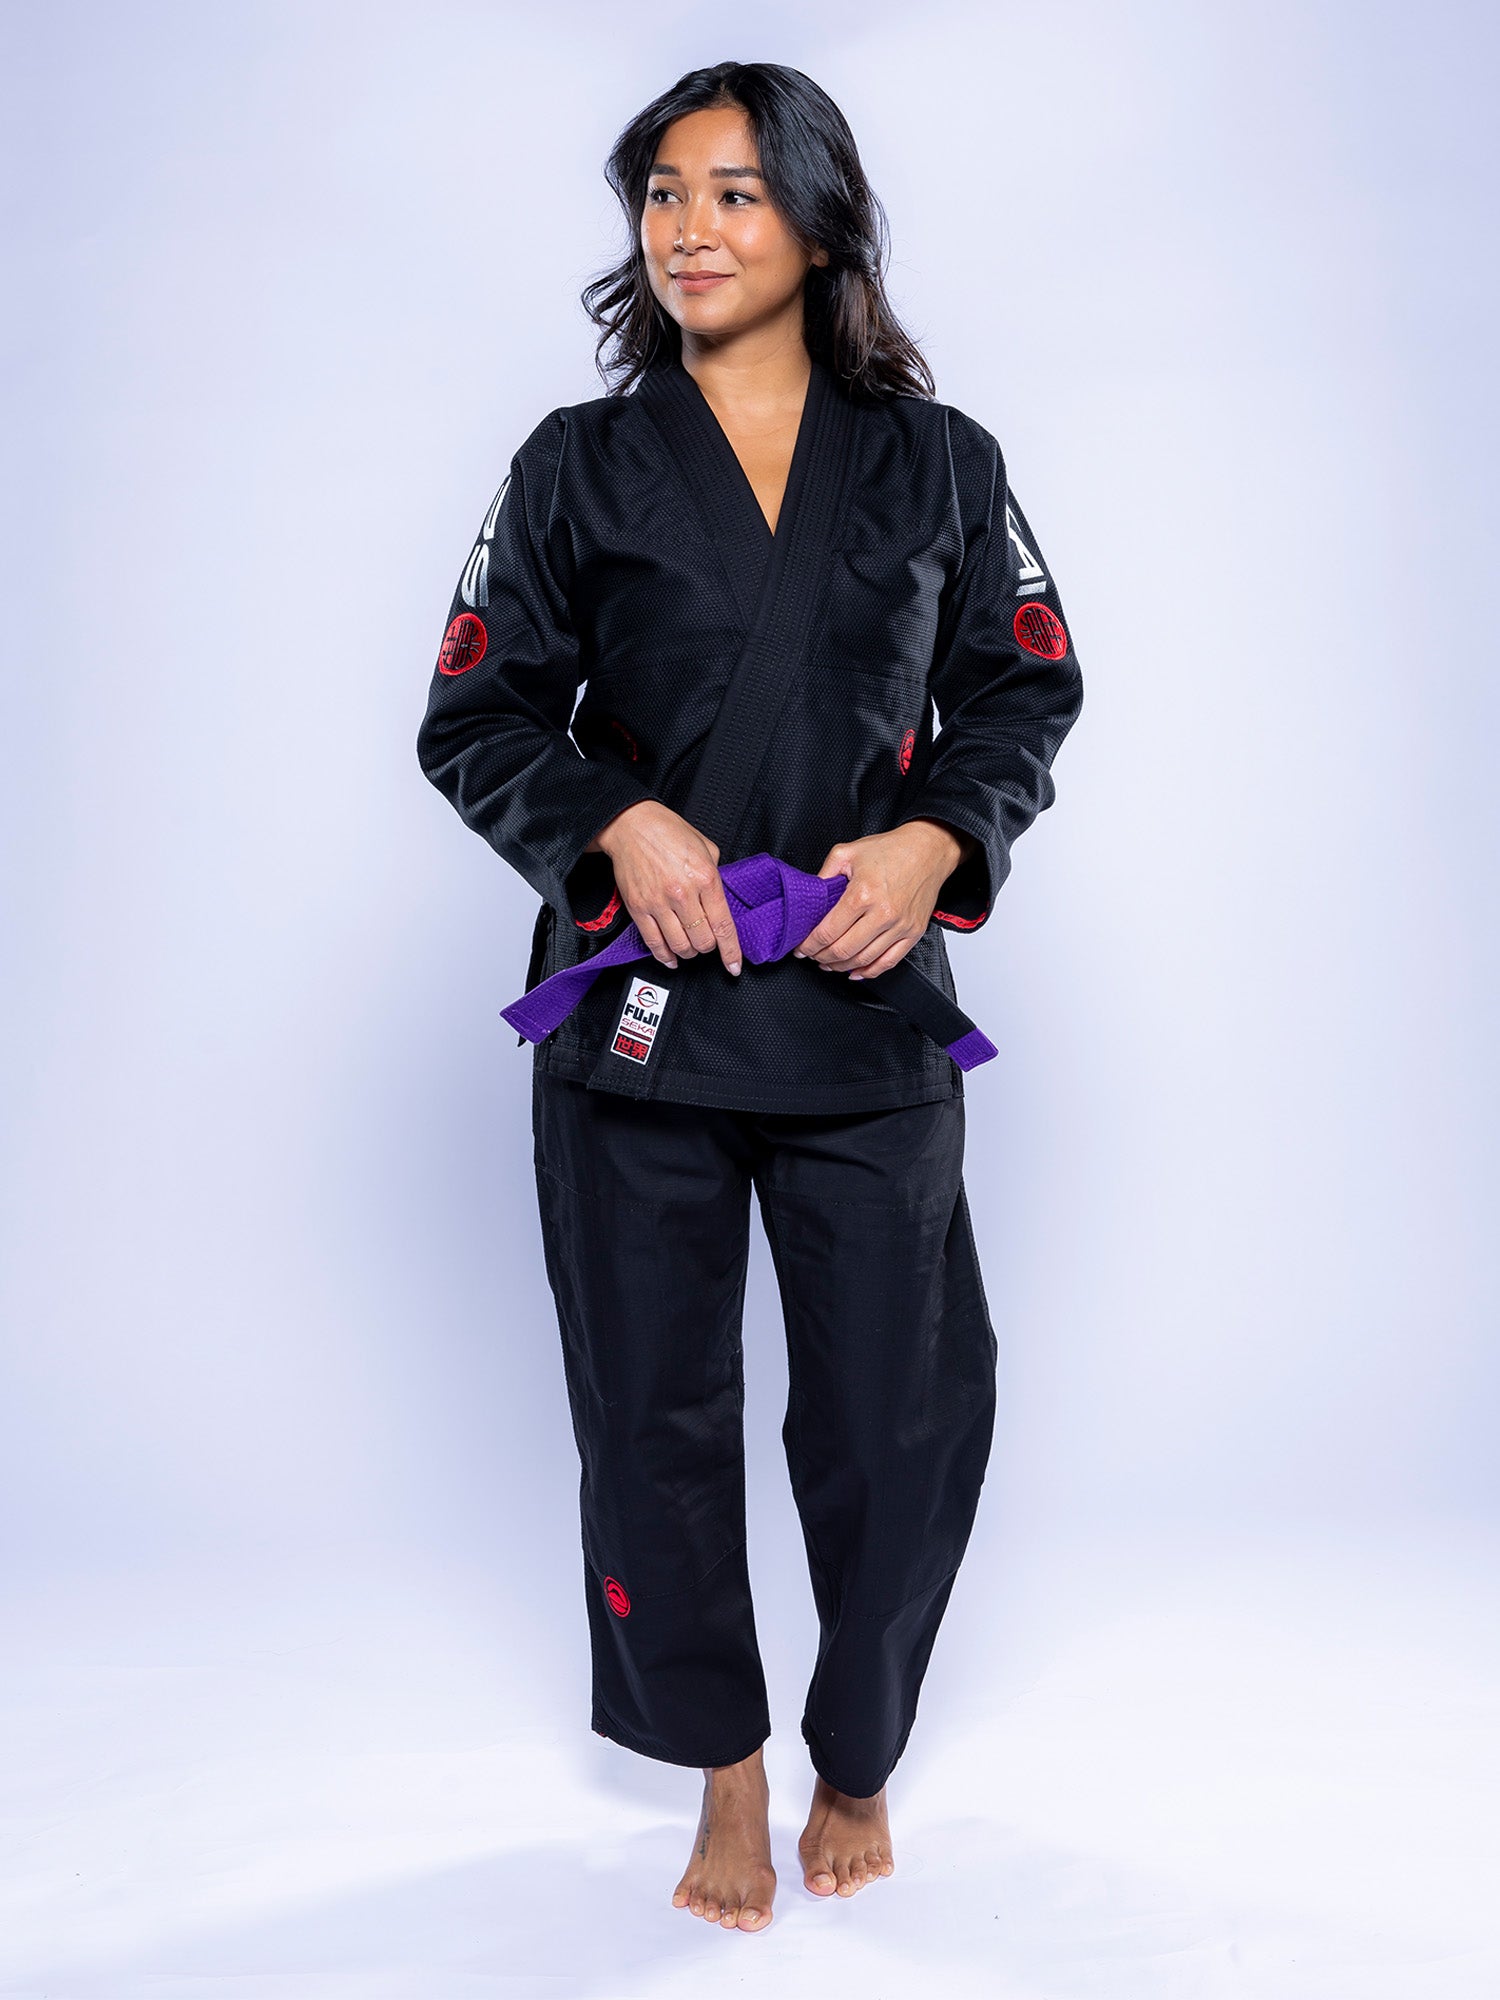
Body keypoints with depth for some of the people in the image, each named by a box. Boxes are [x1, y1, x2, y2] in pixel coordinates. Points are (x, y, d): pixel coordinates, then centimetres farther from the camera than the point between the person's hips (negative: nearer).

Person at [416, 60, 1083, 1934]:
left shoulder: (937, 463, 8)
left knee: (901, 1411, 4)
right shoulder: (581, 464, 5)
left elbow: (1025, 694, 11)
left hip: (867, 1006, 1)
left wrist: (938, 838, -8)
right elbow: (475, 720, 6)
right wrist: (618, 825, -12)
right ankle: (726, 1775, 31)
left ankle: (857, 1764, 31)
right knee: (657, 1410, 7)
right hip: (638, 1005, 0)